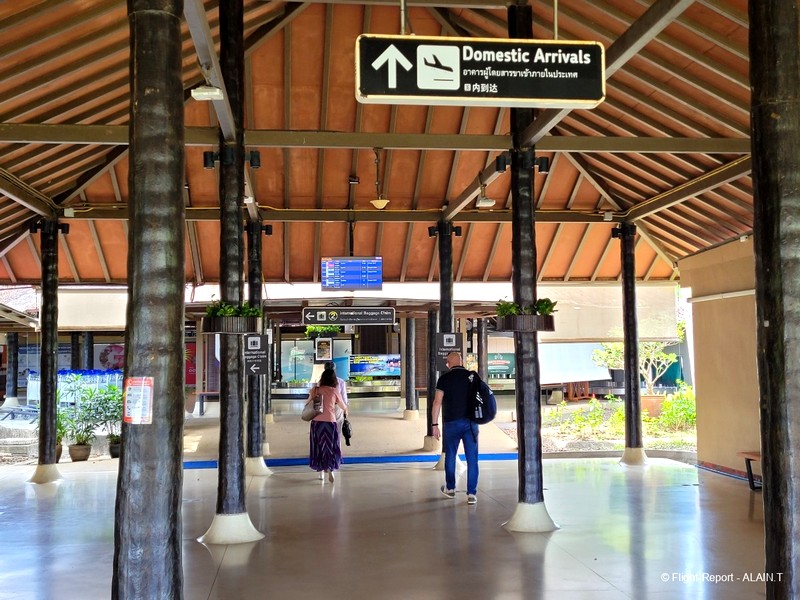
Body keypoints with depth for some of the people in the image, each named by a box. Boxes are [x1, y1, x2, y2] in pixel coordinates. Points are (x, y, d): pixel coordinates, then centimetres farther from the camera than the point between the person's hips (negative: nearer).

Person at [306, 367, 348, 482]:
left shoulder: (315, 390, 0)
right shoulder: (334, 392, -5)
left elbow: (308, 403, 18)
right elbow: (343, 407, 10)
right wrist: (346, 410, 33)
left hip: (316, 422, 2)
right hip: (330, 422, -2)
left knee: (318, 446, 16)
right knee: (331, 447, 7)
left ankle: (321, 472, 25)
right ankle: (330, 469, -13)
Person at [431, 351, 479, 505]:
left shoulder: (444, 378, -4)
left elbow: (437, 402, -8)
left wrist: (435, 424, -3)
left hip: (451, 423, -1)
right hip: (470, 422, 1)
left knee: (450, 456, 16)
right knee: (472, 459, 3)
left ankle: (450, 488, 30)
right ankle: (472, 494, 0)